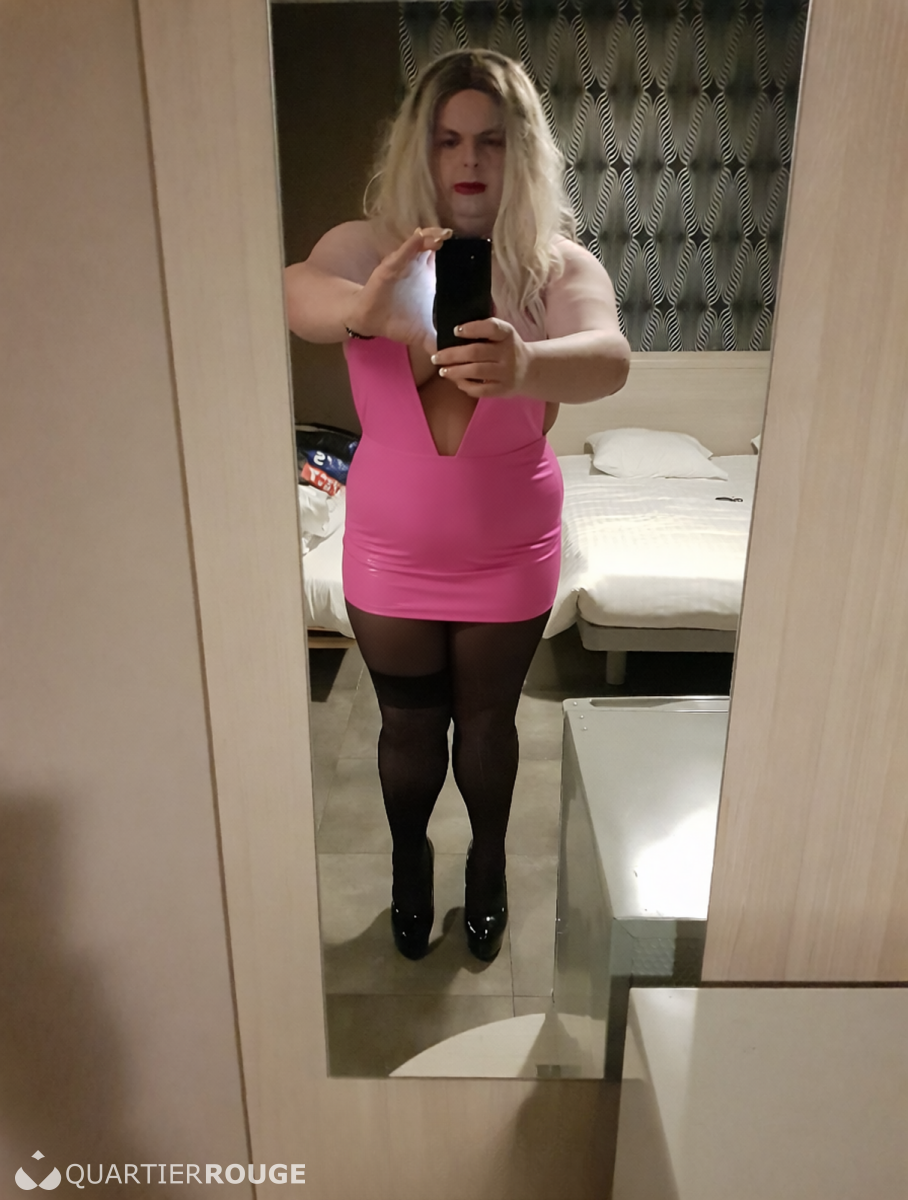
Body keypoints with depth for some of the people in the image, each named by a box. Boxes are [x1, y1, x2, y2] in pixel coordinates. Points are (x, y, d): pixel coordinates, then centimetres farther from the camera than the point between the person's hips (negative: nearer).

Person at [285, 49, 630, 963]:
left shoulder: (558, 266, -12)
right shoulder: (368, 246, -9)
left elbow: (608, 361, -32)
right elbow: (296, 292, -30)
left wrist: (524, 363, -54)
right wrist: (361, 307, -54)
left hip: (508, 555, 0)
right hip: (390, 553, 1)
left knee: (487, 720, 18)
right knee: (408, 726, 17)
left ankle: (488, 861, 47)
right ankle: (409, 862, 47)